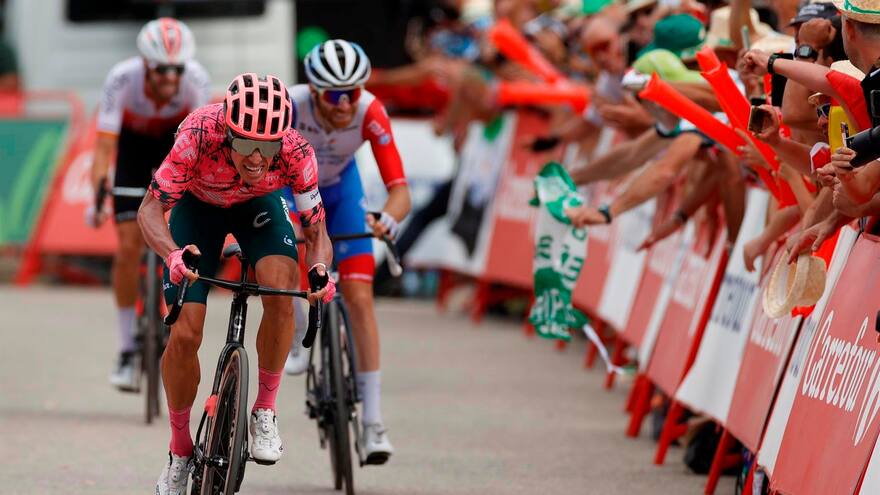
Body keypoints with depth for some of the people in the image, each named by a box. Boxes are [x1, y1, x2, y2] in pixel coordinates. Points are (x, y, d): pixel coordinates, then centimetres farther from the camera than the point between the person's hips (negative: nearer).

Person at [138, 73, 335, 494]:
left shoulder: (296, 153, -35)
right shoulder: (199, 136, -40)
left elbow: (316, 228, -22)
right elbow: (150, 209, -34)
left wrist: (320, 269, -44)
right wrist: (173, 254, -55)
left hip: (259, 206, 1)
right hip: (198, 206, -1)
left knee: (281, 291, -29)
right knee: (185, 334, -10)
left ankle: (265, 412, -9)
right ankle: (179, 452, 11)